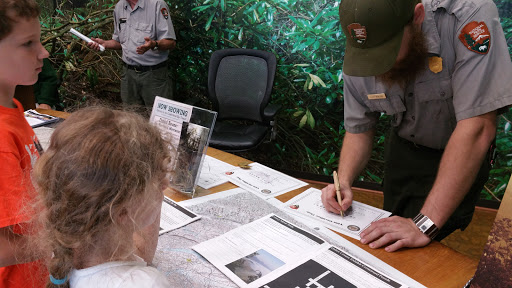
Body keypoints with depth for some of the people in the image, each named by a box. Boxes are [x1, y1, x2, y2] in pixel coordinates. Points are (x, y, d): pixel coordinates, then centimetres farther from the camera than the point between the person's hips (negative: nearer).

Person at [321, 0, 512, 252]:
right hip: (405, 148, 4)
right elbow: (359, 129, -7)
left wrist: (425, 224, -41)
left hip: (462, 156, -4)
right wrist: (343, 182, -26)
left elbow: (477, 127, -39)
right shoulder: (358, 59, -20)